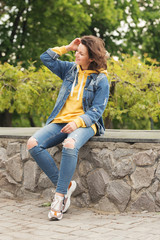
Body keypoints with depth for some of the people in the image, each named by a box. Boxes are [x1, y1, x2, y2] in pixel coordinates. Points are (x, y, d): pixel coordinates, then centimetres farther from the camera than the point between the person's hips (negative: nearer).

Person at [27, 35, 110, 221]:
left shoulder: (101, 80, -2)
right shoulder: (70, 69, 13)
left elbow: (97, 110, -8)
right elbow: (46, 58, 19)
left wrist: (77, 122, -24)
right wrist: (67, 47, 11)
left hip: (85, 123, -5)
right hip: (61, 121, 6)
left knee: (70, 145, -40)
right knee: (33, 144, -21)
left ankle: (60, 195, -32)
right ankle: (65, 184, -16)